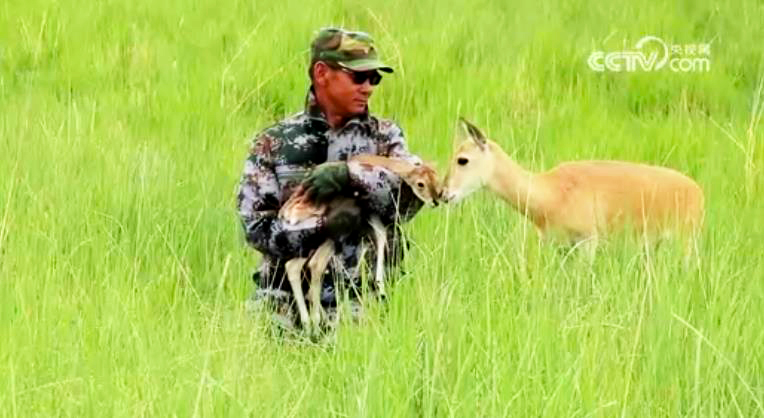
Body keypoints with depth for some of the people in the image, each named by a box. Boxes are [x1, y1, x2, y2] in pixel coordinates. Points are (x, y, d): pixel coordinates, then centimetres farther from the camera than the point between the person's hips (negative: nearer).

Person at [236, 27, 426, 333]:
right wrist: (324, 225, -15)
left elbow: (417, 189, -8)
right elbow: (255, 226, -2)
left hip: (360, 308, 0)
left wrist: (349, 175, -20)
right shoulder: (273, 144, 8)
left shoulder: (384, 137, 12)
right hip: (287, 304, 0)